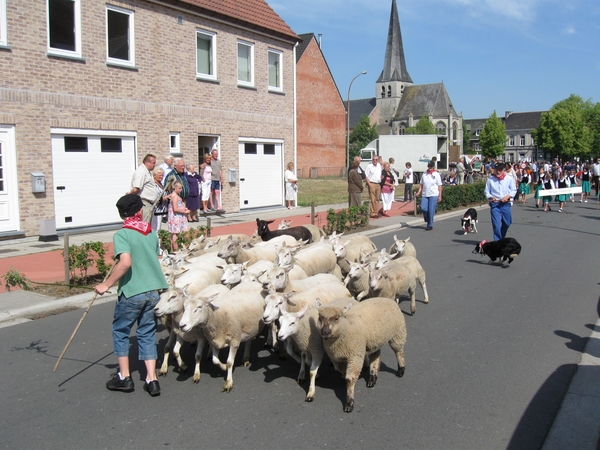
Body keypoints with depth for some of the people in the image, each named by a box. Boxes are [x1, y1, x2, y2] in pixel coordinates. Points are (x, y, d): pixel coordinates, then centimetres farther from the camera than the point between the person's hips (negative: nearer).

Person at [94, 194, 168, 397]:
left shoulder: (122, 235, -10)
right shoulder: (152, 233, 8)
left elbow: (125, 262, -24)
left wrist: (106, 285, -18)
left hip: (132, 292, -5)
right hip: (153, 291, 5)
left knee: (120, 331, 15)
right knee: (147, 334, 14)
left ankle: (124, 377, 21)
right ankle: (151, 380, 11)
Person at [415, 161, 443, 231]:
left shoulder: (436, 174, 0)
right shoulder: (424, 174, 10)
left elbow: (439, 186, 0)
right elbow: (421, 184, 15)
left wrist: (440, 196, -5)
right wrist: (419, 192, 1)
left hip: (433, 195, -3)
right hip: (425, 195, 3)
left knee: (431, 210, -5)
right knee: (423, 208, -11)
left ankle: (430, 225, 6)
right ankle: (427, 219, 16)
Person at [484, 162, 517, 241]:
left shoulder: (509, 179, 2)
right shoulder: (490, 179, 2)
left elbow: (514, 190, 4)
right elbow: (486, 191, 7)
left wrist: (507, 196, -14)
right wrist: (491, 197, -13)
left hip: (506, 204, 2)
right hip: (495, 204, -2)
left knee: (506, 223, 12)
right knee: (496, 224, -10)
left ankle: (501, 239, 34)